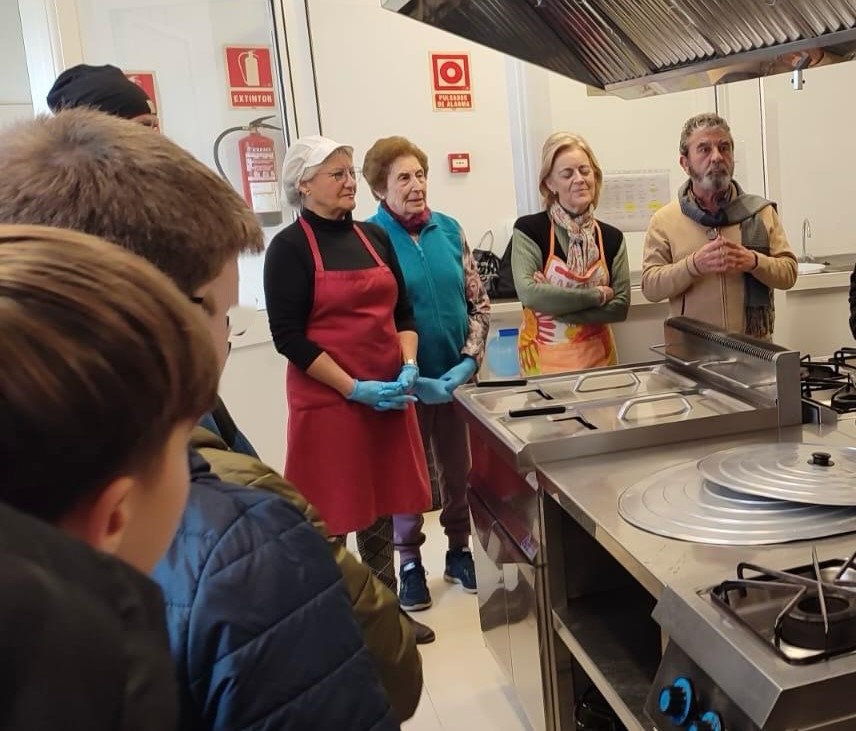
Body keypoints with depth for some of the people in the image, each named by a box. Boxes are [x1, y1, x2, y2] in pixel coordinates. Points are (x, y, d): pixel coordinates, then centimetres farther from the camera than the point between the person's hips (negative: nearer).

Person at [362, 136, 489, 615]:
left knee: (458, 468, 16)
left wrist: (470, 360, -8)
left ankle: (460, 550, 35)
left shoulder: (450, 230, 2)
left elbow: (479, 302, 5)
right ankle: (411, 562, 28)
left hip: (458, 376, 4)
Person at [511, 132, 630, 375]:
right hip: (545, 358, -3)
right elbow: (528, 292, -21)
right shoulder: (529, 229, -8)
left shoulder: (612, 237, 2)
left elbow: (620, 307, -5)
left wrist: (553, 302, -16)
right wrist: (598, 295, -15)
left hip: (598, 355, 3)